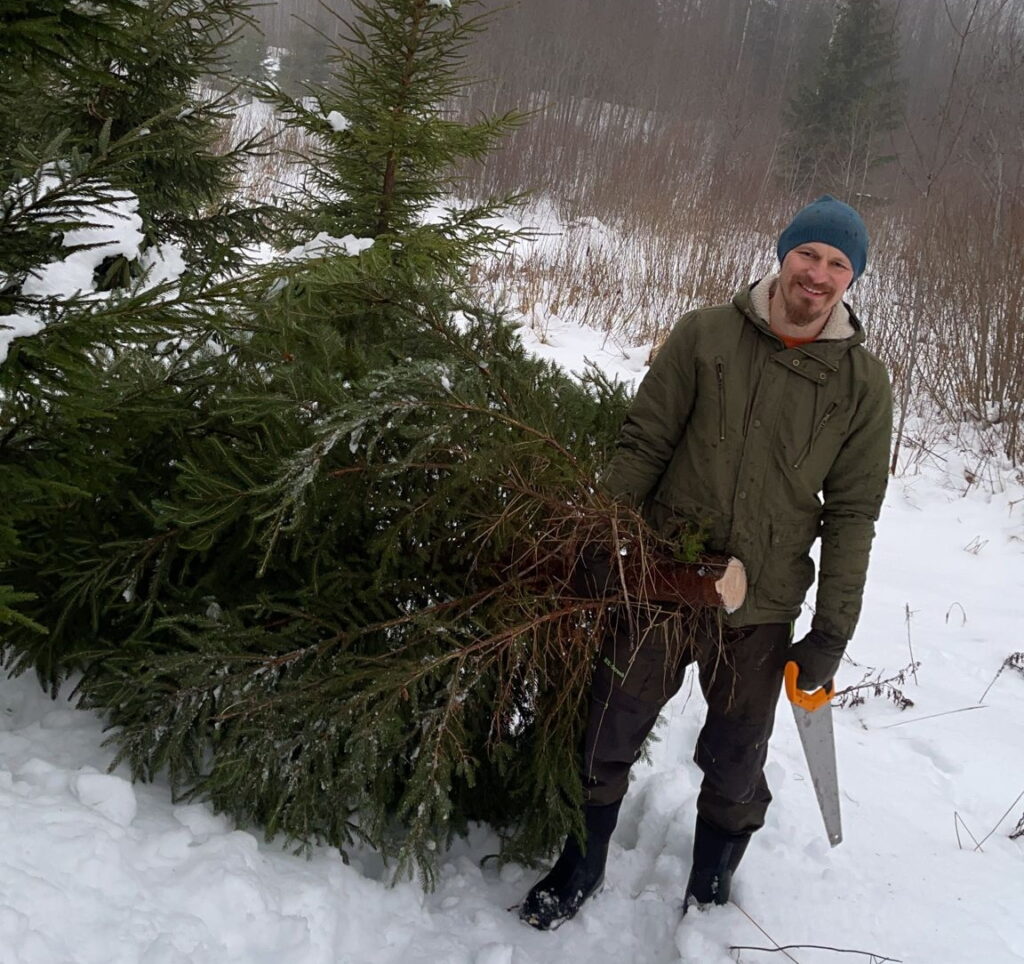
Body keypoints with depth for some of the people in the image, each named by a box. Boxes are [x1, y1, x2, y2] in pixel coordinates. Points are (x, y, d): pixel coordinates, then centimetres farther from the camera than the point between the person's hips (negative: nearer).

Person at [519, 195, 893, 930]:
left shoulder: (864, 383, -4)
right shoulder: (704, 335, -6)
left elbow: (852, 513, -2)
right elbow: (642, 446, -4)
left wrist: (832, 633, -4)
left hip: (762, 615, 1)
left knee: (735, 767, 15)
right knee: (609, 737, 13)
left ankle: (708, 897, 39)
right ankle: (581, 869, 38)